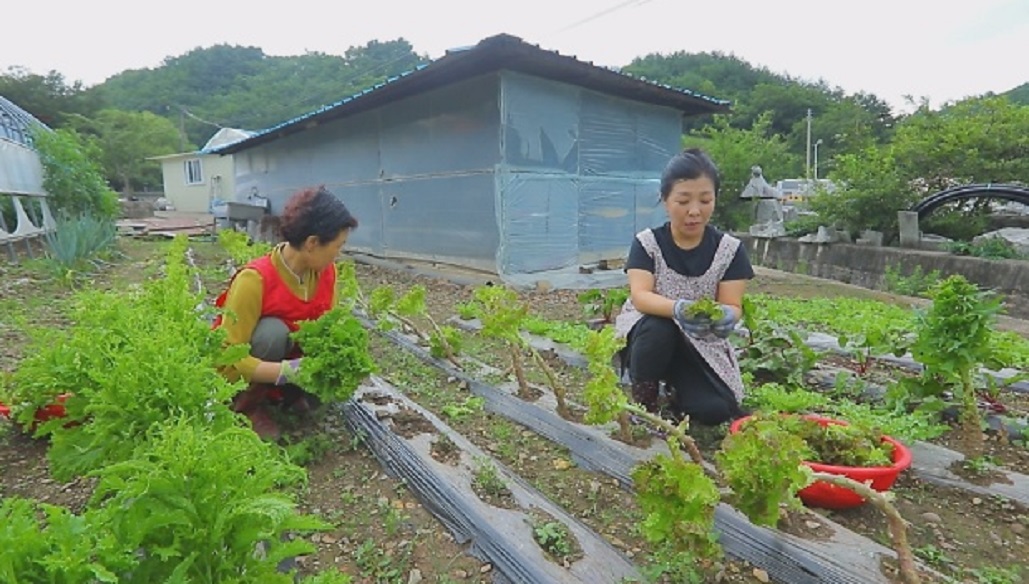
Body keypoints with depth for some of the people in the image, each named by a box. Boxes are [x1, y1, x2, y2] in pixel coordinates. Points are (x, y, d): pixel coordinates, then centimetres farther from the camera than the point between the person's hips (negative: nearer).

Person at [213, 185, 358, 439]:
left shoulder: (326, 272, -15)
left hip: (292, 356, 5)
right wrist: (288, 371, -43)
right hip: (240, 368, -5)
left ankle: (289, 392, 8)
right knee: (273, 331, -34)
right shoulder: (255, 279, -33)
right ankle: (249, 405, -11)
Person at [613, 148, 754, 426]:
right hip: (653, 336, -1)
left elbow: (733, 305, -13)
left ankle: (679, 391, 14)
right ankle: (644, 399, -9)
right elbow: (640, 296, -25)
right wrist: (678, 309, -46)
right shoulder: (646, 242, -12)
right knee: (658, 327, -36)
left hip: (702, 344, 1)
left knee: (714, 410, -22)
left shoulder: (729, 249, -7)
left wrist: (726, 316, -39)